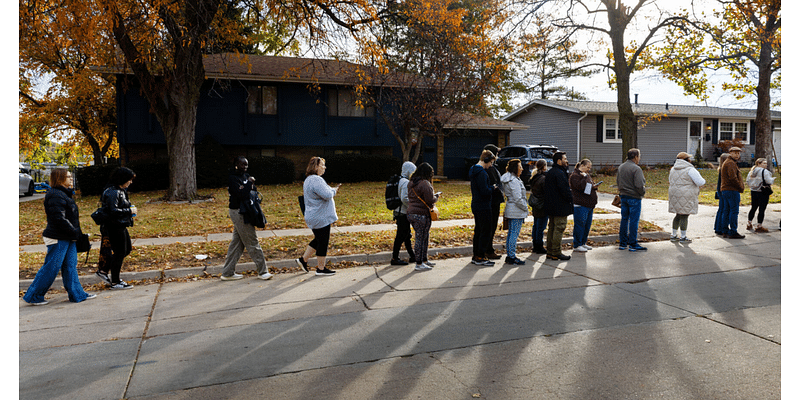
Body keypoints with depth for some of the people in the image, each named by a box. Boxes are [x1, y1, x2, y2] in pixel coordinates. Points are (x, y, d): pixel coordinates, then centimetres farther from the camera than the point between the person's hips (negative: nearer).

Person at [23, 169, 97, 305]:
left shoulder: (64, 194, 15)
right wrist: (75, 232, -17)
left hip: (68, 238, 10)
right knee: (51, 268, -1)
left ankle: (77, 294, 15)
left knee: (71, 266, 11)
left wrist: (76, 232, 14)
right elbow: (59, 219, -22)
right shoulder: (55, 196, -17)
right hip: (58, 238, -10)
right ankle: (33, 296, 11)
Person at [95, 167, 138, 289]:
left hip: (121, 226, 10)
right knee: (120, 253, -3)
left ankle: (103, 271, 27)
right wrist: (129, 211, -18)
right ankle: (115, 282, 9)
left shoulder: (120, 190, 13)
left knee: (127, 249, 17)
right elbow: (112, 211, -26)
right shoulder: (112, 192, -19)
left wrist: (130, 209, 8)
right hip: (114, 227, -10)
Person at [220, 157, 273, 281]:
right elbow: (241, 194, -25)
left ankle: (227, 272, 19)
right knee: (252, 242, -3)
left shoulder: (245, 176, 13)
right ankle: (262, 271, 4)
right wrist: (249, 183, -17)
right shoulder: (233, 178, -13)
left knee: (237, 243, 12)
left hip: (243, 213, 9)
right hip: (238, 213, -9)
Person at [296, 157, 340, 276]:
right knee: (323, 242, 0)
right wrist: (334, 190, -7)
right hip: (321, 218, -11)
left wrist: (332, 190, 14)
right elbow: (327, 195, -27)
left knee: (319, 240, 21)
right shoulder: (316, 180, -20)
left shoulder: (309, 180, 16)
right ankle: (321, 269, 9)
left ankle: (303, 259, 26)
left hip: (314, 216, 11)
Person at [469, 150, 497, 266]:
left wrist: (490, 188, 12)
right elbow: (485, 192, -25)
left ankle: (475, 256, 21)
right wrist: (493, 188, -6)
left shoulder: (473, 171, 12)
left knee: (478, 230, 15)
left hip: (476, 205, 10)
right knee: (486, 232, -3)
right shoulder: (481, 173, -19)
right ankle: (480, 257, 1)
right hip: (483, 207, -10)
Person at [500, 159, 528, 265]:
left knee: (511, 233, 14)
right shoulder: (514, 181, -19)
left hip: (510, 210, 10)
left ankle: (509, 255, 20)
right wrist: (525, 208, -8)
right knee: (514, 233, -5)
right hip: (517, 212, -10)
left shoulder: (508, 179, 13)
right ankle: (512, 257, -1)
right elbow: (518, 199, -21)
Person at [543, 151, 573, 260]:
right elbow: (565, 190, -22)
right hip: (560, 207, -10)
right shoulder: (559, 173, -18)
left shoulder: (549, 173, 14)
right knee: (559, 229, -5)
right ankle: (556, 253, -2)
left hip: (550, 206, 10)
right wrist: (571, 199, -8)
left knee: (552, 228, 14)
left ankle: (550, 251, 19)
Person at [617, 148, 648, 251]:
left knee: (624, 219, 12)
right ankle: (633, 244, 1)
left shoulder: (621, 167, 10)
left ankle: (623, 243, 17)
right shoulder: (636, 168, -16)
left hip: (623, 196, 8)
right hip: (634, 197, -8)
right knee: (634, 220, -3)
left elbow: (618, 183, 16)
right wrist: (642, 193, -4)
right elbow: (639, 185, -21)